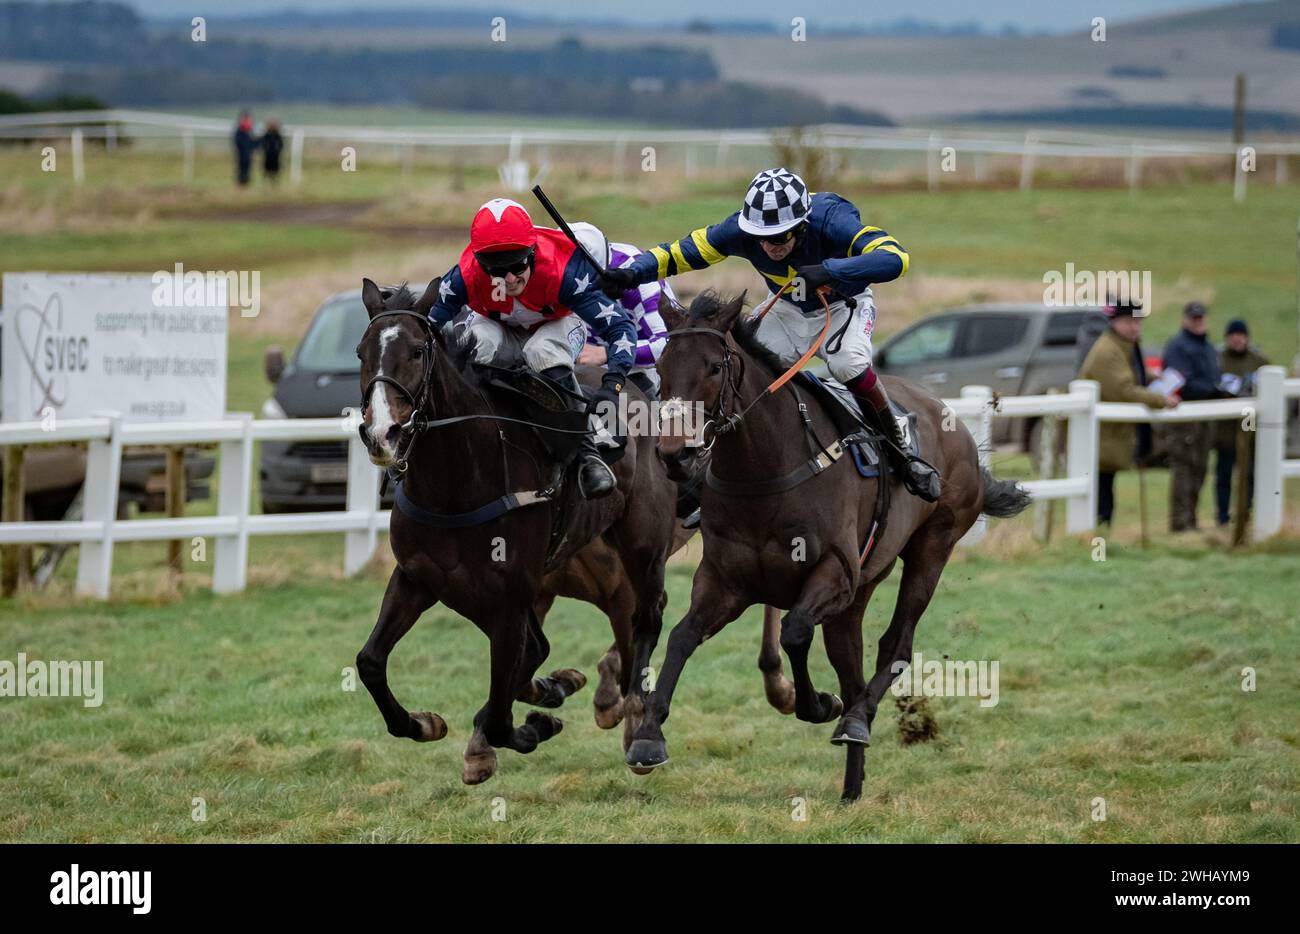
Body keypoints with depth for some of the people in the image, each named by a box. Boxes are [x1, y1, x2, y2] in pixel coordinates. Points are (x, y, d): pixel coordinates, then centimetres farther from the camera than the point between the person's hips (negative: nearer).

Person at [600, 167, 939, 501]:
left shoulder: (832, 221, -38)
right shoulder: (742, 230, -27)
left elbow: (895, 258, -50)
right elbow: (680, 252, -18)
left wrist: (828, 270, -60)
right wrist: (633, 273, -37)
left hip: (842, 306, -4)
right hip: (788, 310, 4)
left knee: (847, 364, -31)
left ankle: (899, 445, -10)